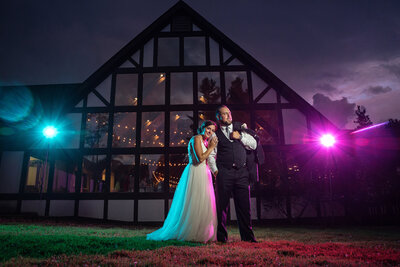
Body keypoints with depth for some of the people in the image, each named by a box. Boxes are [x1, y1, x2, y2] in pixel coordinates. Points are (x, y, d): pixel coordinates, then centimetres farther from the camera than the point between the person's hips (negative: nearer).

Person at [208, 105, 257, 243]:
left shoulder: (240, 127, 15)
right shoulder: (215, 134, 7)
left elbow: (253, 145, 12)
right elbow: (211, 155, 5)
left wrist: (240, 136, -1)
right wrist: (215, 171, -7)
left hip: (242, 171, 2)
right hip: (224, 172, -2)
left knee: (244, 205, 5)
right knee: (222, 205, 1)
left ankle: (247, 235, 16)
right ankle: (221, 236, 13)